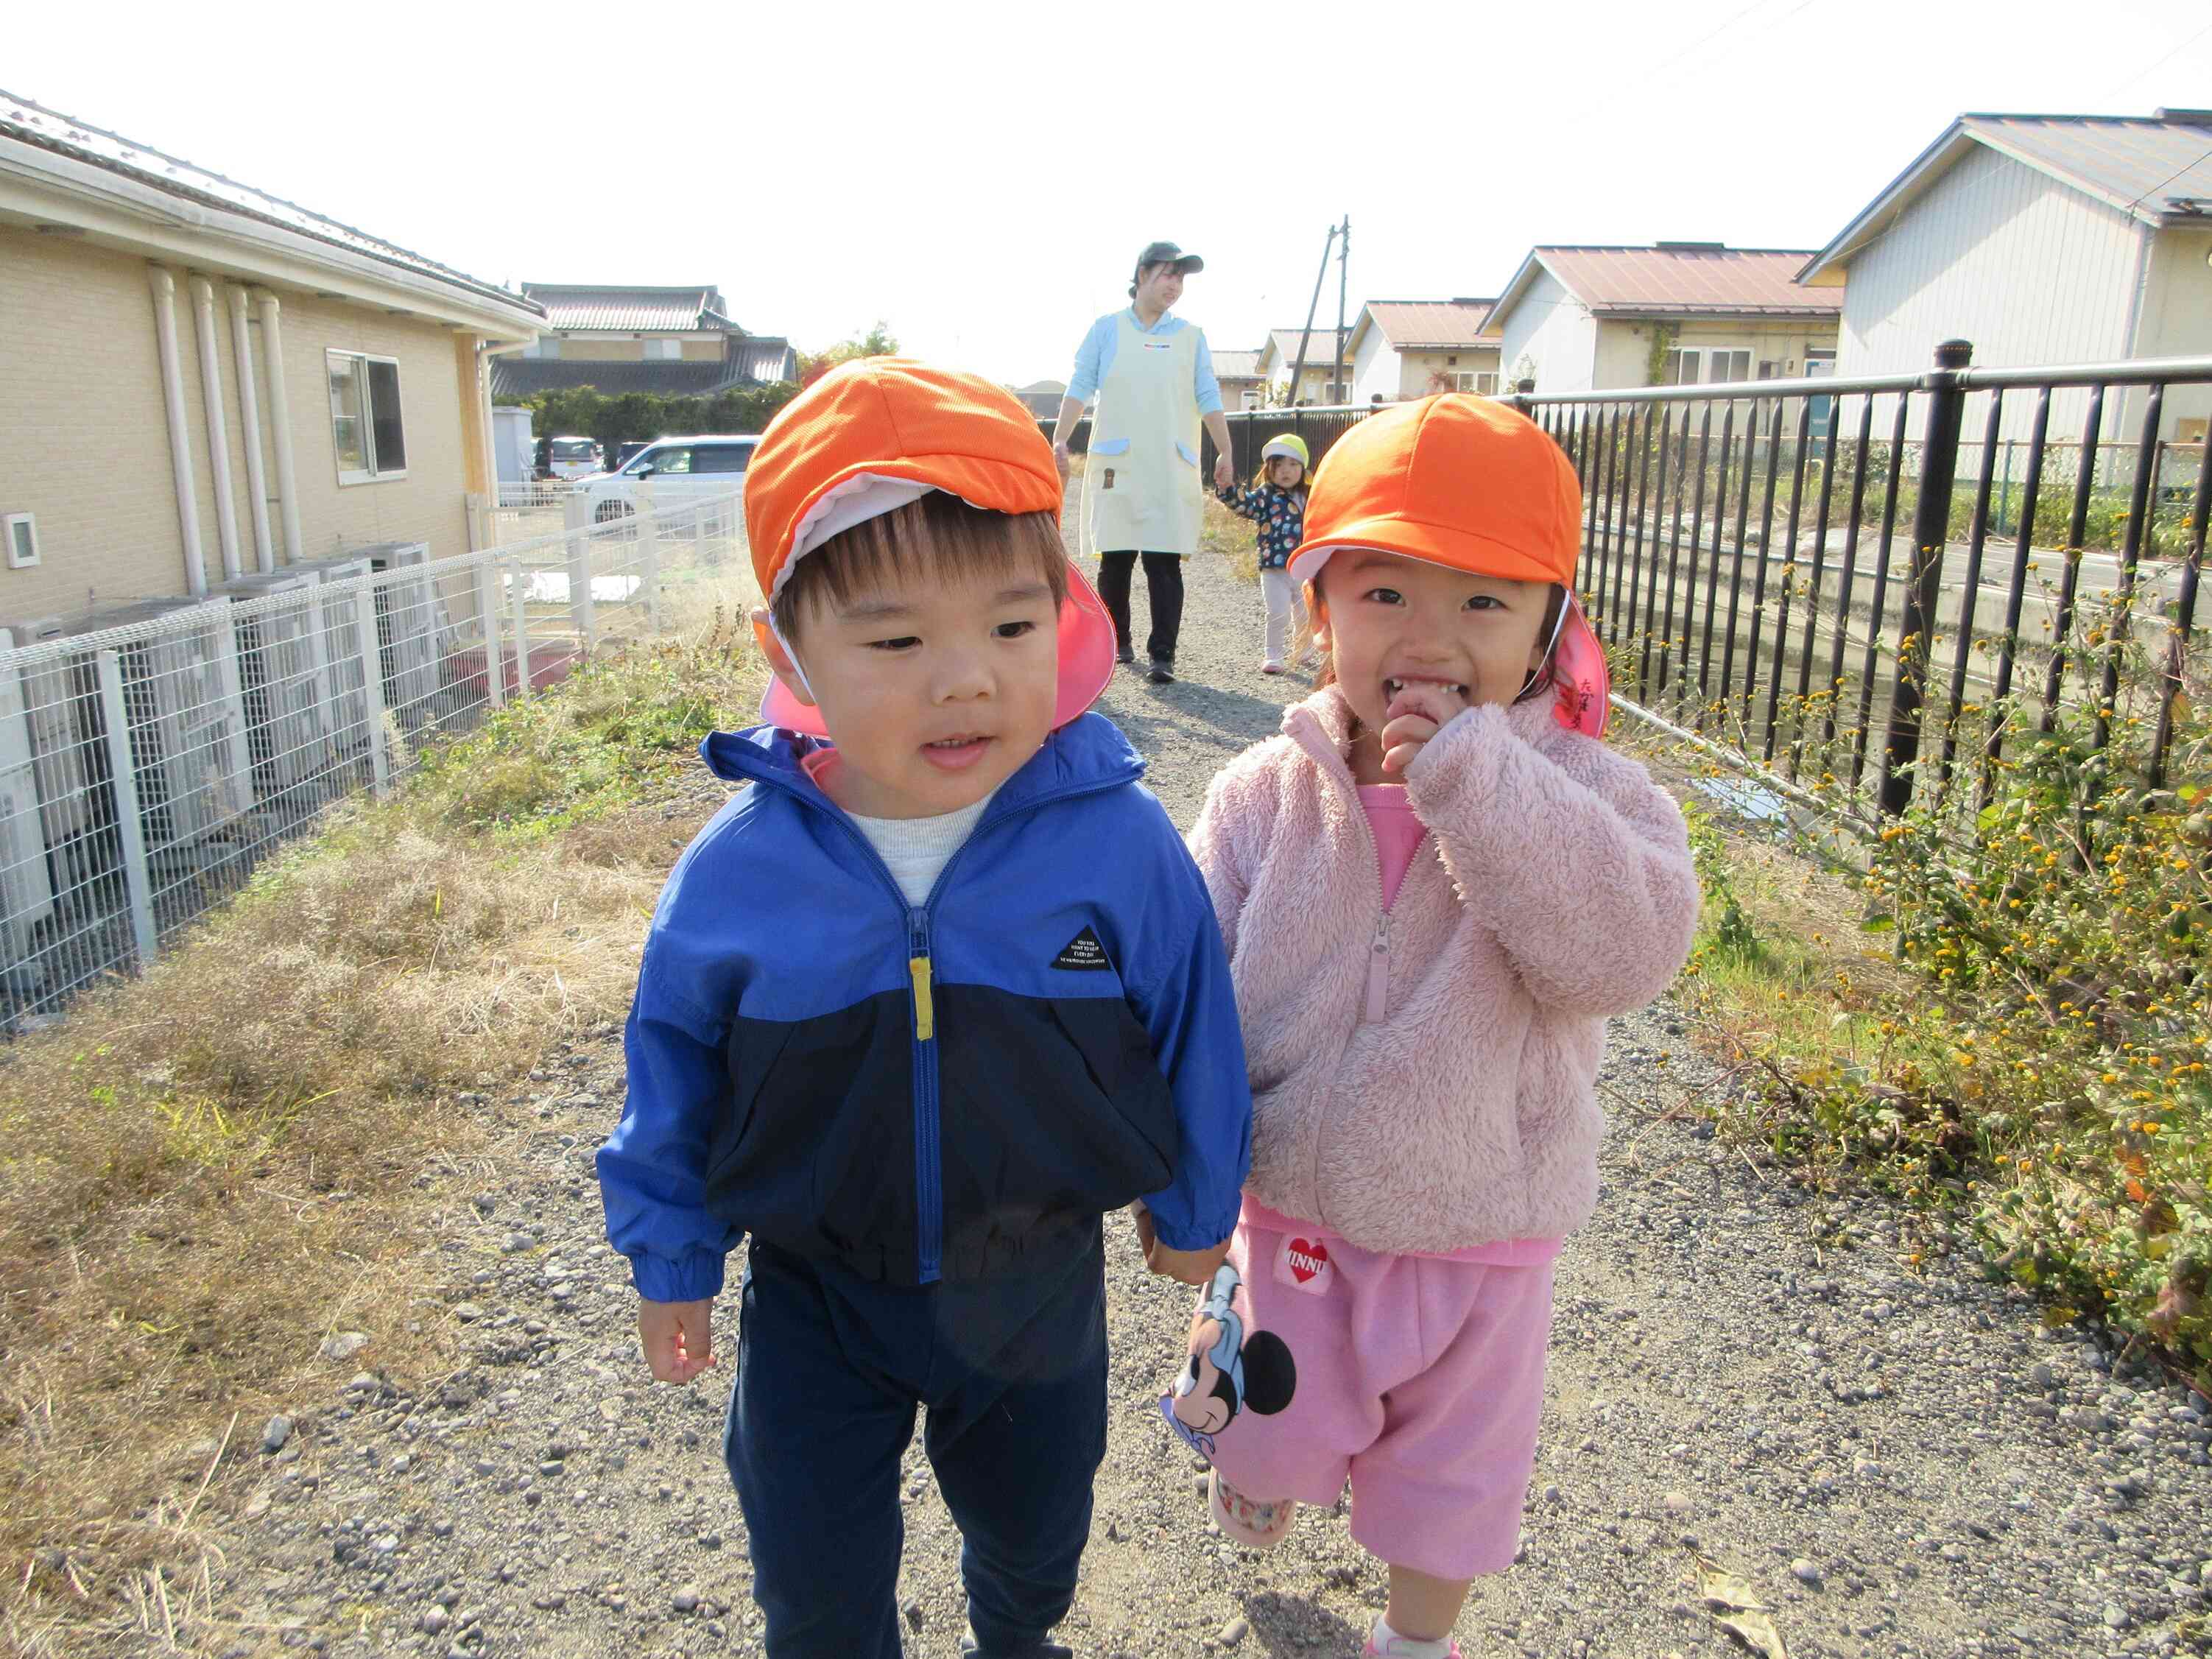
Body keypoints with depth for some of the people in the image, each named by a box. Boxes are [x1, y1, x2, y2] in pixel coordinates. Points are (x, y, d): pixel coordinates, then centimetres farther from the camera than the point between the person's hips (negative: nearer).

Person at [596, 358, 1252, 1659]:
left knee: (1036, 1530, 28)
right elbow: (676, 1064, -3)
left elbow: (1194, 1033, -6)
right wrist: (672, 1254, 7)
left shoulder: (1121, 844, -22)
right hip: (816, 1294, 0)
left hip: (1039, 1282, 1)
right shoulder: (738, 872, -20)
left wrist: (1195, 1204, 7)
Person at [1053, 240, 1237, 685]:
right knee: (1114, 561, 4)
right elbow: (1080, 388, 3)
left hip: (1172, 469, 1)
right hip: (1117, 465, 0)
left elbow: (1208, 399, 13)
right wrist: (1059, 440, -7)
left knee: (1165, 564, -6)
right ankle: (1116, 641, 20)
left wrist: (1225, 455, 9)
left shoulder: (1192, 337, 13)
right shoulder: (1107, 329, 8)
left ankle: (1163, 655, -6)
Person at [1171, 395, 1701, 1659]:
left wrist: (1477, 776, -37)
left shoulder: (1583, 796, -16)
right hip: (1292, 1213, 1)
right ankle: (1251, 1452, 61)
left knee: (1455, 1463, 22)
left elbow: (1627, 950, -34)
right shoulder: (1269, 794, -12)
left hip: (1480, 1234, -1)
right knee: (1282, 1429, 24)